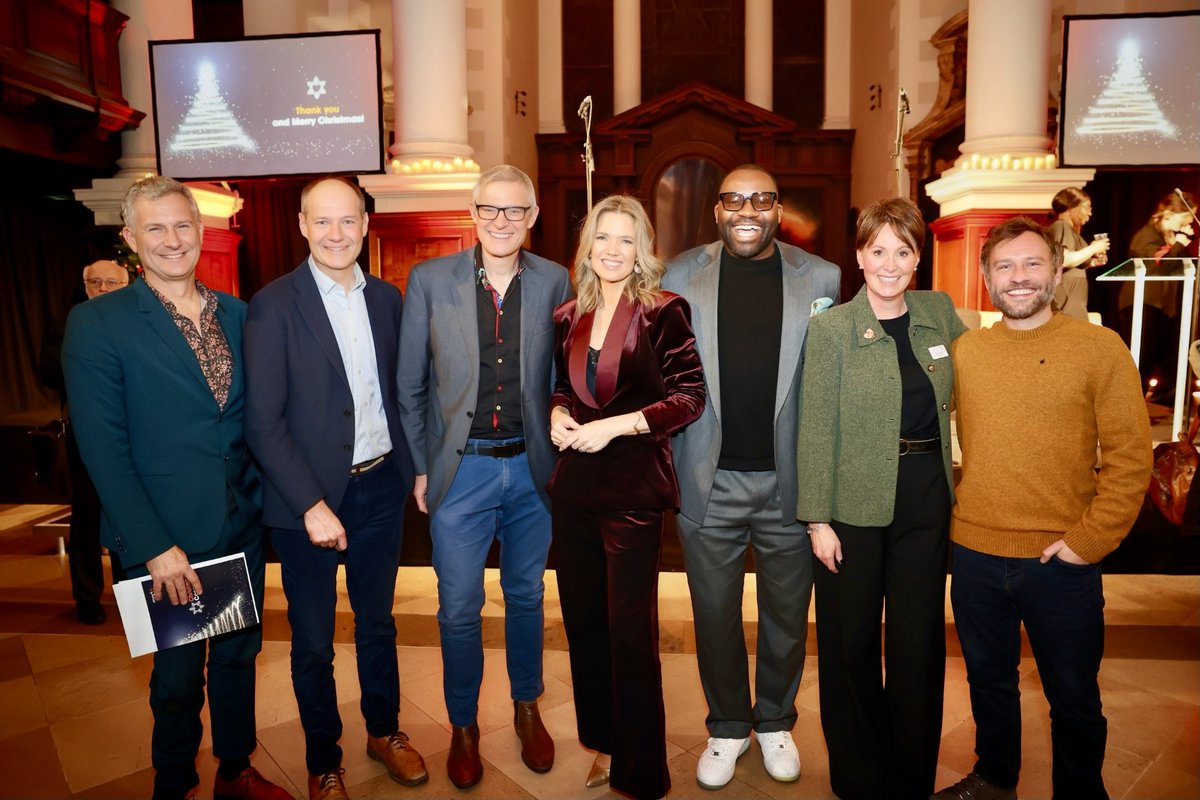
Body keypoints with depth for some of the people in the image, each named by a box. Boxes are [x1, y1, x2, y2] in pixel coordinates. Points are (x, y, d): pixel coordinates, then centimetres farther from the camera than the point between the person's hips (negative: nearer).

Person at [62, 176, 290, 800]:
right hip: (167, 542, -4)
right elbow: (103, 448, -12)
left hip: (243, 527, 4)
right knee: (177, 673, 14)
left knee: (239, 655, 18)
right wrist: (153, 546, -15)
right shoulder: (97, 323, -9)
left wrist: (266, 497, 1)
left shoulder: (238, 314, 5)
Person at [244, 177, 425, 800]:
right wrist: (312, 505, -17)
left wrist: (412, 466, 2)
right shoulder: (274, 305, -11)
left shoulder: (387, 298, 4)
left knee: (378, 622, 20)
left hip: (381, 487, 4)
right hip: (310, 497, -4)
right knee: (313, 642, 13)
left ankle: (384, 730, 42)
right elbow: (262, 421, -14)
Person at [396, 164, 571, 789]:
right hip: (459, 469, -1)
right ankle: (463, 725, 33)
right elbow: (410, 385, 0)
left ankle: (527, 708, 40)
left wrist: (562, 442, -2)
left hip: (531, 467, 1)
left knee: (527, 596, 17)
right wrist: (420, 467, 0)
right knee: (459, 609, 9)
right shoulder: (430, 280, -4)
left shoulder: (554, 282, -1)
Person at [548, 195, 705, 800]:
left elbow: (690, 396, -11)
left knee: (630, 632, 3)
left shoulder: (662, 313, -7)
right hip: (574, 484, 6)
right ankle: (601, 742, 37)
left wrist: (615, 425, -18)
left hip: (634, 486, -5)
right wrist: (557, 415, -2)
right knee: (583, 620, 16)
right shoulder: (569, 316, 8)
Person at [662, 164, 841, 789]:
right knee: (715, 613, 13)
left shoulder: (820, 278, 0)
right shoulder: (681, 276, 0)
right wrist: (666, 466, -3)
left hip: (790, 480, 1)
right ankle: (728, 726, 36)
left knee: (787, 613, 16)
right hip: (709, 480, 0)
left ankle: (775, 721, 40)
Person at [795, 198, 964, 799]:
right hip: (854, 502, -3)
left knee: (920, 640, 13)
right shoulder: (830, 327, -7)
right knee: (851, 642, 10)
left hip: (926, 500, 4)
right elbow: (816, 430, -8)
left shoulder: (940, 312, 4)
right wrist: (817, 519, -10)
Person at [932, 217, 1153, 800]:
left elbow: (1131, 456, -7)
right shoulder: (964, 350, 2)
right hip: (975, 555, 3)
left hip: (1060, 561, -3)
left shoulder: (1100, 347, -6)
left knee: (1073, 698, 13)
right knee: (989, 679, 21)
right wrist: (960, 512, 4)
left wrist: (1089, 540, -12)